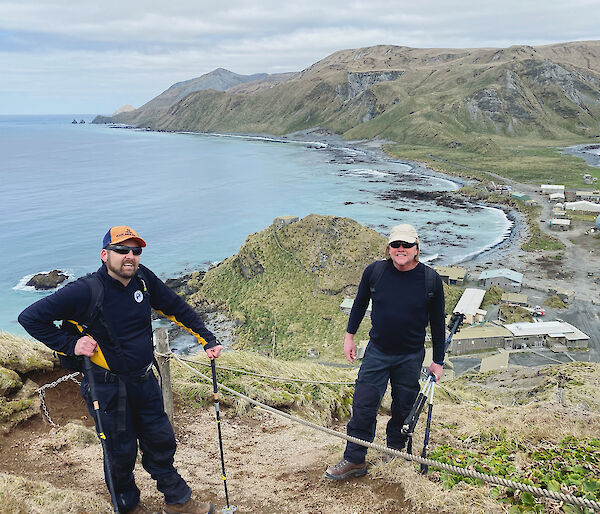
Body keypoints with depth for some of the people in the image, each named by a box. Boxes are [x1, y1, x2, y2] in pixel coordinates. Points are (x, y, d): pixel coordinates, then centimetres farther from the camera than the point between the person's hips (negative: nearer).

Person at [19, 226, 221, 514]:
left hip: (145, 381, 5)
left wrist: (208, 340, 5)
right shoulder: (86, 291, -21)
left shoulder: (143, 279, -5)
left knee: (161, 441, 16)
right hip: (108, 388, -5)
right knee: (121, 450, 11)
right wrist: (71, 345, -18)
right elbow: (30, 318, -14)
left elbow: (177, 309, 8)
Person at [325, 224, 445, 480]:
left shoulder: (430, 279, -10)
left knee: (403, 408, 13)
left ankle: (395, 449, 38)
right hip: (377, 351, 0)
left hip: (411, 357, 0)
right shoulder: (374, 271, -9)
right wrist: (349, 336, 11)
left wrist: (437, 361, 3)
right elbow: (360, 303, 9)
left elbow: (437, 322, 1)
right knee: (363, 405, -1)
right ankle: (354, 460, 12)